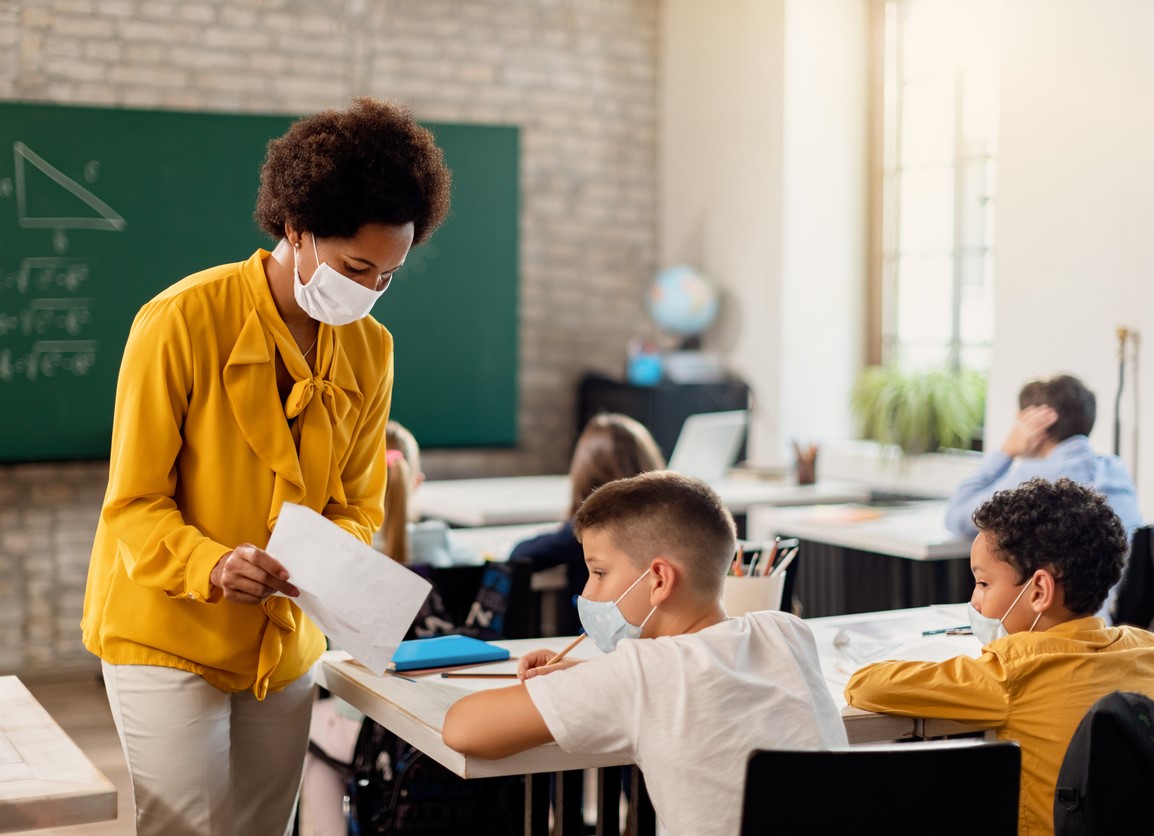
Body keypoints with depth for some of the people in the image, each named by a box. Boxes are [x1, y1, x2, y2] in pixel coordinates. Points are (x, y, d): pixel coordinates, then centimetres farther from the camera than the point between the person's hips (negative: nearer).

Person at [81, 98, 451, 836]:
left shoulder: (370, 351, 2)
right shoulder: (183, 321, -15)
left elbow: (356, 504, 9)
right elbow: (135, 505, -13)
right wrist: (211, 565, -32)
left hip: (284, 646, 6)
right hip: (168, 637, -5)